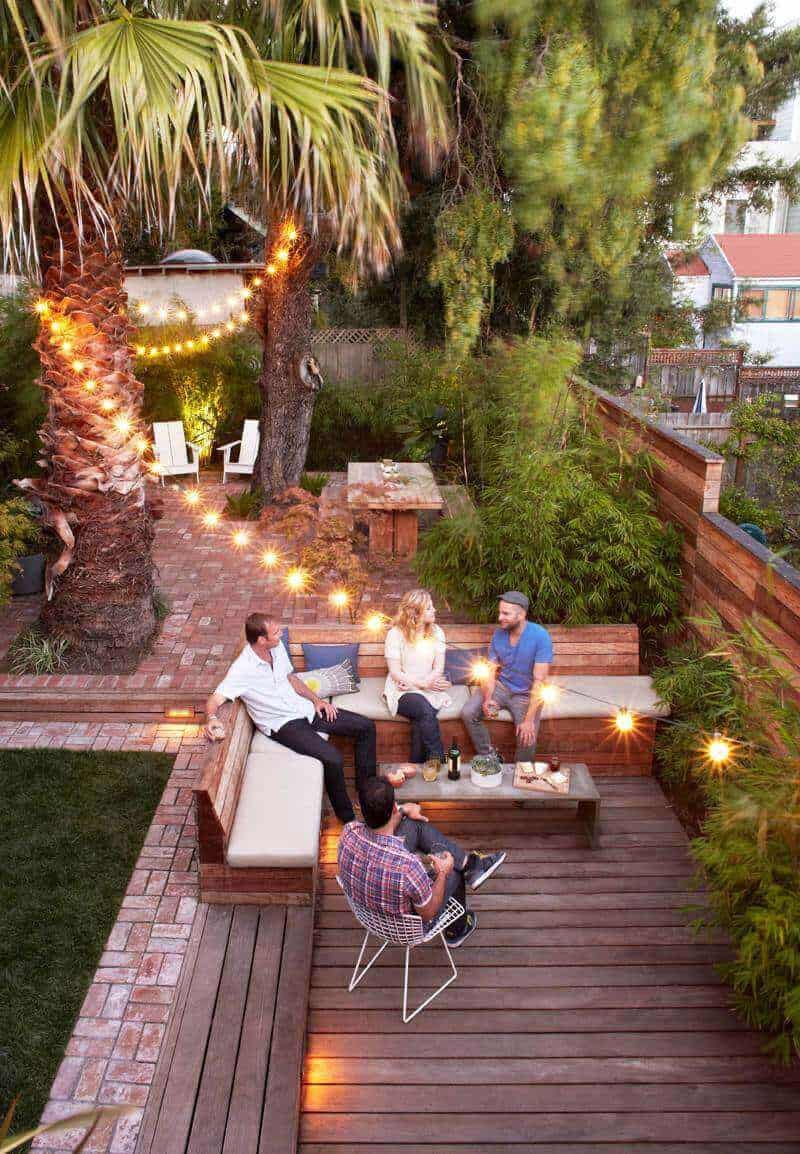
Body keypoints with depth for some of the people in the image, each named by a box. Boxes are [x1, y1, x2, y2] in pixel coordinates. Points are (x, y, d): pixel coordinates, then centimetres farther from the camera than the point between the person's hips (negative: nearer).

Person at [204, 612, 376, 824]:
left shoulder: (277, 647, -1)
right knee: (333, 759, -27)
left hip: (304, 708, 8)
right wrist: (211, 718, -50)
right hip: (282, 724, -8)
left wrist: (316, 699, 5)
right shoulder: (242, 670, -22)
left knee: (366, 727, 2)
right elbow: (214, 700, -27)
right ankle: (348, 818, -5)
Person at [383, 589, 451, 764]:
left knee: (421, 722, -29)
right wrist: (422, 683, -19)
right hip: (401, 690, -3)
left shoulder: (436, 632, 6)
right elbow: (395, 673, -9)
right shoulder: (396, 634, -6)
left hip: (429, 688, 3)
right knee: (425, 710, -33)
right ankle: (438, 761, -26)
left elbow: (438, 668, 2)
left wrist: (428, 682, -16)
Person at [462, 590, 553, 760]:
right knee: (468, 713, -16)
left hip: (527, 693, -4)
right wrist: (487, 699, -23)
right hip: (501, 686, 4)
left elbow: (539, 680, -23)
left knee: (527, 739, -25)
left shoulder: (540, 636, -21)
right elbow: (490, 671, -2)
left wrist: (529, 720, -28)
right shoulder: (499, 634, -5)